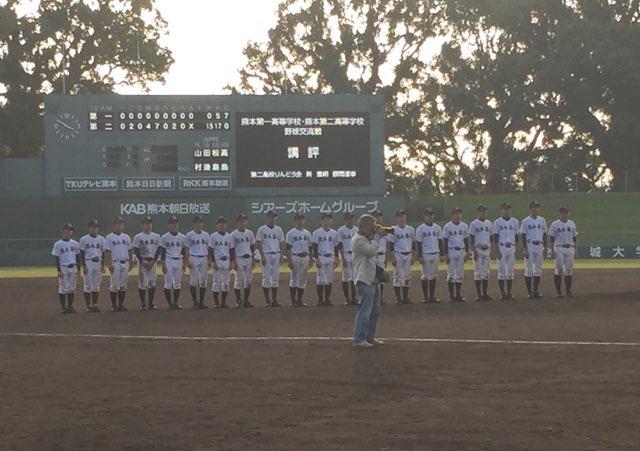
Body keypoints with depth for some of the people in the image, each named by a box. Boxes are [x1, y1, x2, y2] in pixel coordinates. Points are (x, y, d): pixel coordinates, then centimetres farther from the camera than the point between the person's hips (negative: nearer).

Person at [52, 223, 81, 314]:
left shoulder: (75, 243, 10)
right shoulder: (58, 244, -3)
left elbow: (78, 257, 15)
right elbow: (56, 258, -5)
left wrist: (78, 269, 9)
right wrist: (59, 270, -12)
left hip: (73, 268, 5)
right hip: (63, 268, -5)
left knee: (72, 288, 8)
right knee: (63, 288, -3)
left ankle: (70, 306, 16)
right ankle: (63, 307, 2)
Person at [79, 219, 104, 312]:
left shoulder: (101, 239, 12)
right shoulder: (84, 239, -1)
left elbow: (103, 253, 15)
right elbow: (82, 254, -2)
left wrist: (103, 265, 7)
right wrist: (84, 266, -10)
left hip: (98, 263, 4)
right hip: (88, 263, -4)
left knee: (96, 285, 6)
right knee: (88, 285, -4)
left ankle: (95, 304, 13)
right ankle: (89, 306, -1)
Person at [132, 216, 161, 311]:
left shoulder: (156, 236, 9)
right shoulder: (138, 237, 0)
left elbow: (158, 250, 7)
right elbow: (136, 251, -3)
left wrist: (153, 261, -6)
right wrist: (143, 261, -12)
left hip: (153, 261, 3)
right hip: (142, 261, -3)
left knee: (152, 283, 2)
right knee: (143, 283, -4)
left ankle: (151, 304, 7)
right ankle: (143, 304, 3)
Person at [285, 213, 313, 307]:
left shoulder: (307, 233, 13)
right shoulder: (291, 233, -3)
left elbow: (310, 247, 16)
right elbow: (288, 248, -6)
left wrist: (311, 259, 10)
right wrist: (289, 261, -13)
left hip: (305, 258, 5)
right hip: (295, 257, -5)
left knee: (303, 280, 6)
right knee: (293, 279, -2)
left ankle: (299, 299, 13)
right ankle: (293, 301, 2)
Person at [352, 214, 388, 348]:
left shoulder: (367, 238, 17)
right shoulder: (357, 240, -14)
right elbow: (372, 251, -23)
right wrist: (377, 236, -13)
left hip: (373, 279, 10)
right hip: (364, 280, -10)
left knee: (375, 311, 14)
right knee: (364, 311, -9)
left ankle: (370, 337, 23)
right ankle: (359, 339, -4)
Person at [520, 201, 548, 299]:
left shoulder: (542, 220, 12)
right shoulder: (525, 221, -1)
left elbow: (544, 235, 15)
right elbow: (523, 236, -3)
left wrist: (545, 247, 9)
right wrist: (524, 249, -11)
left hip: (539, 246, 4)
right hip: (529, 246, -4)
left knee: (538, 270, 5)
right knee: (529, 269, -3)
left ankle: (536, 291, 10)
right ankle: (529, 292, 1)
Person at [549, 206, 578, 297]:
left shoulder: (572, 224, 12)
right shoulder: (555, 224, 0)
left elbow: (574, 238, 16)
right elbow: (552, 239, 0)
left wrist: (575, 250, 11)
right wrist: (552, 251, -8)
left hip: (570, 249, 4)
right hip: (559, 249, -4)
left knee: (569, 270, 2)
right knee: (558, 270, -4)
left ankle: (568, 290, 7)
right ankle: (558, 291, 4)